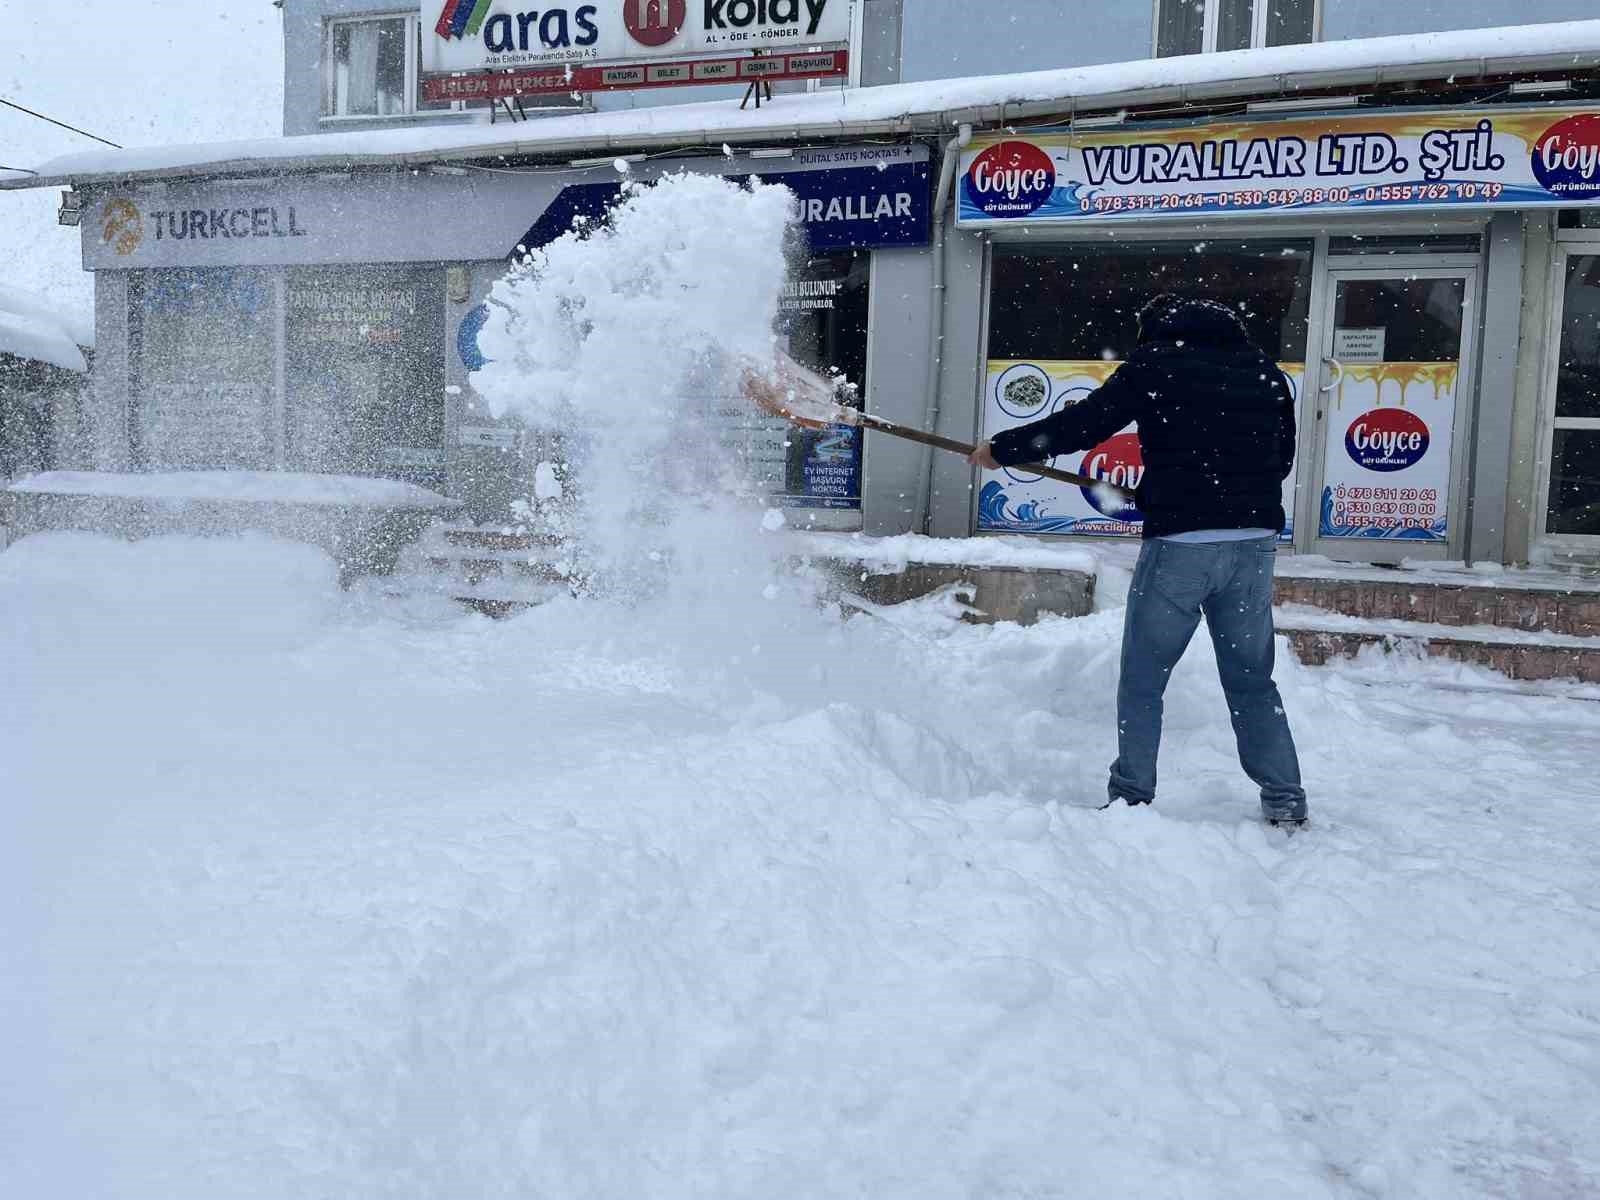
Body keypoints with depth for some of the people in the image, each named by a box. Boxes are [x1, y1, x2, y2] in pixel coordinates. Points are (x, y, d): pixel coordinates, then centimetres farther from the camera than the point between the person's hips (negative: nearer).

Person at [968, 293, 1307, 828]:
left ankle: (1132, 798, 11)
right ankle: (1285, 799, 18)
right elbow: (1282, 457, 20)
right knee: (1252, 679, 16)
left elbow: (1078, 426, -2)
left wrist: (1001, 449, 9)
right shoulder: (1264, 370, 16)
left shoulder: (1154, 362, 1)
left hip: (1180, 542, -5)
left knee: (1142, 682, 8)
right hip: (1255, 542, 5)